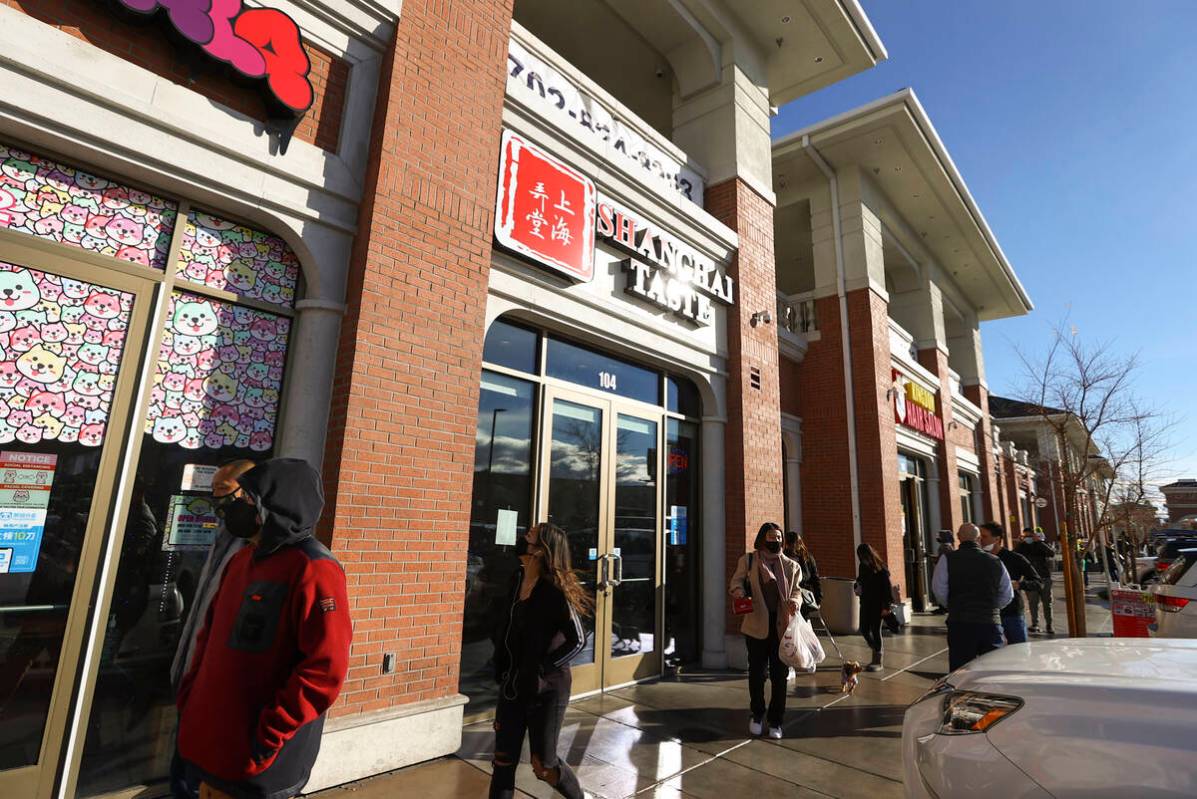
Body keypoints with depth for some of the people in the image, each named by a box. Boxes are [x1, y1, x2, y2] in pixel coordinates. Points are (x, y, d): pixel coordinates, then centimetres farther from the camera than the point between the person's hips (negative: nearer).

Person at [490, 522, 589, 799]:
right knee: (503, 761, 11)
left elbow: (577, 640, -17)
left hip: (546, 688, -6)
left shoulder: (555, 589, -20)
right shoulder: (517, 579, 1)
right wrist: (500, 665, 8)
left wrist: (544, 668, -16)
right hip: (512, 685, 6)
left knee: (543, 765, 9)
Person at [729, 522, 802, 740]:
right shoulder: (748, 561, 1)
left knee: (780, 675, 7)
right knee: (757, 672, 9)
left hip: (782, 626, 1)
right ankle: (757, 715, 32)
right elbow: (736, 583, 5)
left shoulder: (791, 566, 7)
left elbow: (797, 591, 8)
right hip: (757, 625, -1)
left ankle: (775, 722, 23)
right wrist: (740, 594, -18)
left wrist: (795, 602, -15)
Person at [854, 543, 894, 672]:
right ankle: (876, 653, 31)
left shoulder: (881, 569, -15)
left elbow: (888, 588, -13)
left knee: (875, 630, 1)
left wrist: (886, 606, -14)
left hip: (877, 604, -6)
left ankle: (878, 661, 13)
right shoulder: (863, 567, 3)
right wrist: (857, 587, -5)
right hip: (865, 603, 6)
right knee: (864, 629, 8)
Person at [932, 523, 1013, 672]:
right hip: (991, 622, 3)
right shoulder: (995, 561, 5)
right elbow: (1007, 596, 11)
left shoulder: (948, 559, -5)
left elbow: (939, 589, -7)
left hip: (960, 622, -3)